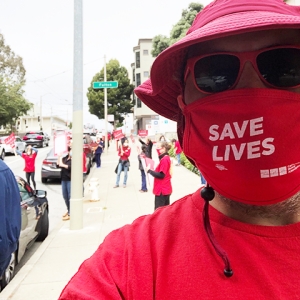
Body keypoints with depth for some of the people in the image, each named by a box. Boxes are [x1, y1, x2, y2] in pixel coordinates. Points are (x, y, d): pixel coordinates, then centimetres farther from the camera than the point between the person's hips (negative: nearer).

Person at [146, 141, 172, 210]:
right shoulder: (166, 158, 11)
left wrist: (149, 170, -11)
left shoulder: (164, 159, -18)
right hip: (166, 189, 10)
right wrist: (152, 171, 3)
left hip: (161, 190, -10)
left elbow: (161, 175, -20)